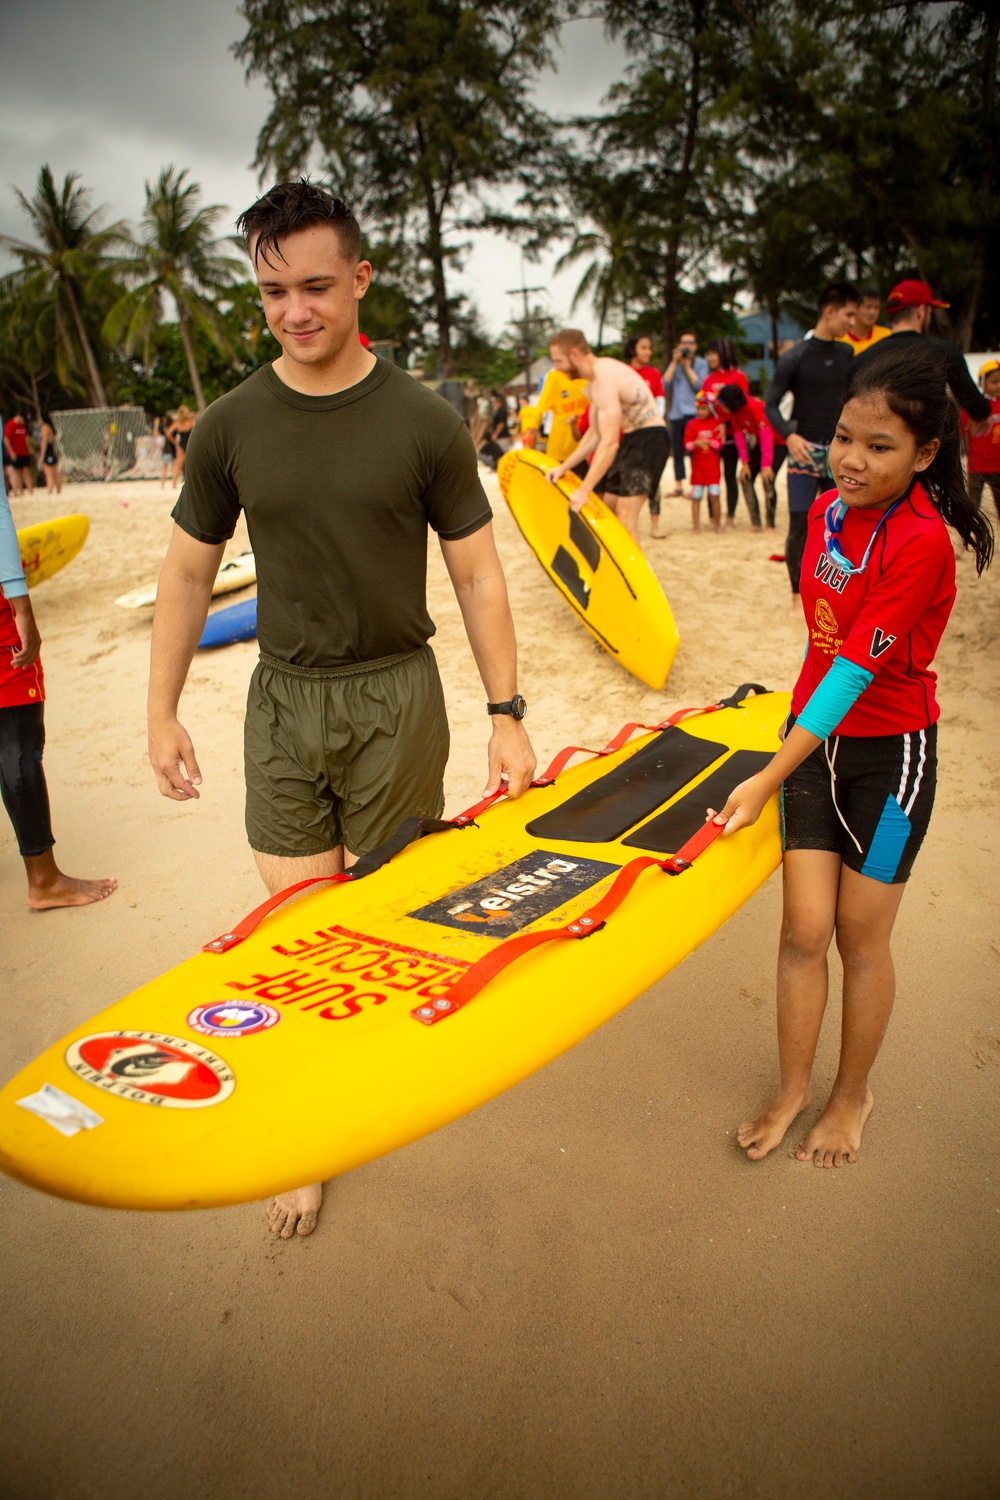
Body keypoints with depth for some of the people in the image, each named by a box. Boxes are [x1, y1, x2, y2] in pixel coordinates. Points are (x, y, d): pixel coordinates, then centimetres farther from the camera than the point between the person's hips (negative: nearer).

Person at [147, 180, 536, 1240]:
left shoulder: (424, 422, -5)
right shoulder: (230, 428, 1)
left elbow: (476, 572, -1)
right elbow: (188, 570, 9)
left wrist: (506, 714, -4)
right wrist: (161, 712, 6)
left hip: (394, 696, -2)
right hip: (283, 698, 2)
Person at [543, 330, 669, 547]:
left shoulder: (605, 379, -23)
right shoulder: (594, 380, 9)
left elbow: (609, 443, -28)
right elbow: (595, 433, 16)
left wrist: (585, 490, -27)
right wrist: (563, 467, 11)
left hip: (649, 439, -10)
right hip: (630, 439, 10)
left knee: (625, 517, -18)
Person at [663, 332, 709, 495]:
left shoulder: (701, 363, 5)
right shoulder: (673, 364, 15)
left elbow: (700, 386, -9)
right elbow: (665, 384, 0)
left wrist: (687, 366, -6)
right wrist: (674, 362, -2)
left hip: (694, 413, -4)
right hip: (676, 413, 4)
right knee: (677, 451, 6)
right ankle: (677, 486, 14)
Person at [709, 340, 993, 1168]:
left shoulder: (921, 542, -22)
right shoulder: (828, 510, 0)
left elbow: (855, 670, -27)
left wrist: (768, 779, -29)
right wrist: (785, 766, 12)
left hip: (890, 753, -5)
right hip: (815, 736, 5)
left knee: (861, 936, 8)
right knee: (805, 928, 6)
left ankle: (853, 1094, 31)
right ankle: (792, 1089, 25)